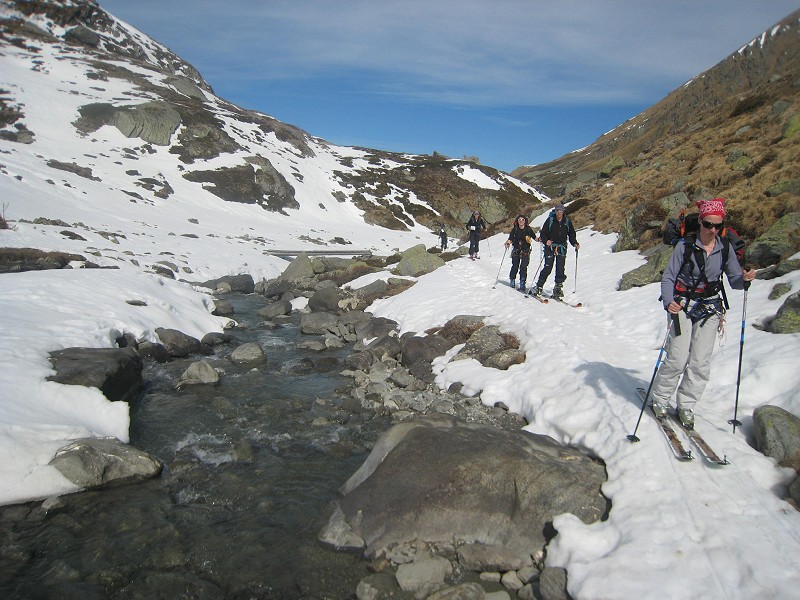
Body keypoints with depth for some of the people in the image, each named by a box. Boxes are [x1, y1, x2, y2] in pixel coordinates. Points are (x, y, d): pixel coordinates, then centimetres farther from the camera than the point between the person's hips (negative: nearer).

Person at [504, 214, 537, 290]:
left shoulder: (528, 229, 2)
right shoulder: (515, 229, 3)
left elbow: (534, 237, 8)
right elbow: (510, 238, -1)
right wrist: (508, 242, -22)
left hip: (525, 251, -1)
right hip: (516, 250, 1)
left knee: (523, 267, -10)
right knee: (515, 266, 5)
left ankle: (522, 284, -8)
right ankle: (512, 280, 26)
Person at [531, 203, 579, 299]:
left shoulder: (567, 221, 6)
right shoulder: (550, 220, -3)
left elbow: (571, 234, 13)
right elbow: (543, 233, -3)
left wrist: (575, 243, -3)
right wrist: (546, 241, -21)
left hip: (562, 248, 3)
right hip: (550, 247, -3)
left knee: (560, 269, 0)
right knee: (547, 268, -8)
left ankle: (558, 289, 9)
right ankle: (539, 286, 2)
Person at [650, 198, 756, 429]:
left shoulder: (725, 249, 1)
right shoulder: (685, 245, -9)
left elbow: (734, 281, 3)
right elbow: (668, 277, -10)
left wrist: (745, 279, -21)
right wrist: (668, 301, -27)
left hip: (710, 309, 3)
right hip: (683, 305, -3)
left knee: (701, 362, 0)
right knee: (678, 359, -8)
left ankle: (686, 407, 15)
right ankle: (660, 399, 13)